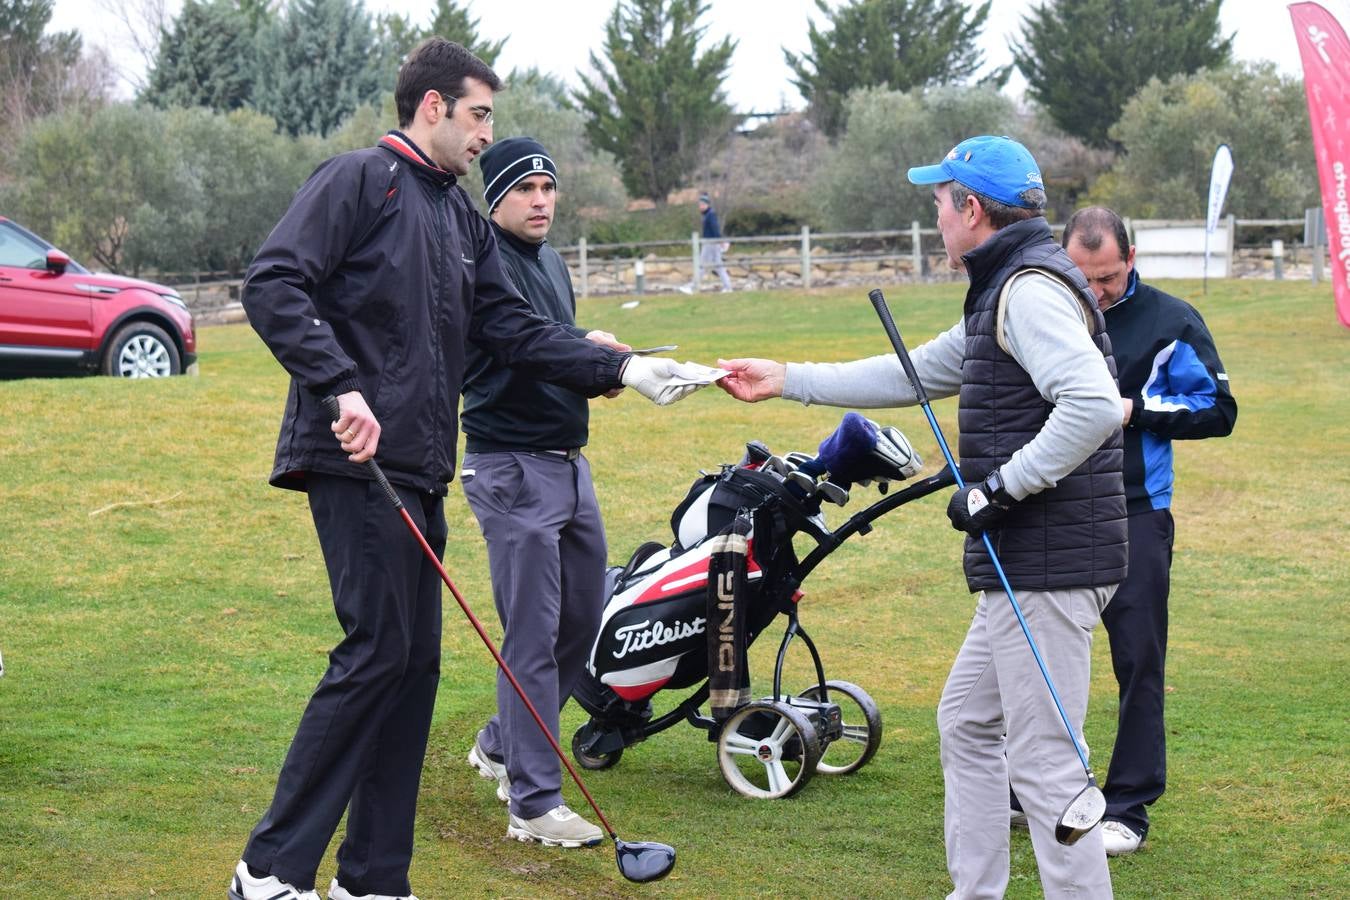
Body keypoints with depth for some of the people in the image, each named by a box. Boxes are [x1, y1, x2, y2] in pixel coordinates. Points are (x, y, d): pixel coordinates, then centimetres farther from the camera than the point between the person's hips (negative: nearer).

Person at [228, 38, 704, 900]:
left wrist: (621, 368, 10)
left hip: (418, 471, 9)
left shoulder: (460, 216, 20)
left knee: (415, 665, 8)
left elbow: (511, 326, 19)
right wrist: (341, 388, -23)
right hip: (357, 462, -9)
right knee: (376, 652, -12)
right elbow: (274, 285, -15)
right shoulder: (359, 179, -6)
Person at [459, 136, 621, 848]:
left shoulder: (551, 262, 18)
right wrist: (586, 346, -41)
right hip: (512, 469, -9)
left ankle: (501, 745, 33)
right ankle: (534, 803, -3)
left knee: (583, 619, 15)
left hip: (568, 462, 9)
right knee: (532, 636, -8)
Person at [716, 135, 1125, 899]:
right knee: (967, 722, 20)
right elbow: (916, 375, 28)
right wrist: (785, 381, 30)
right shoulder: (1003, 292, 19)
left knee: (1043, 760, -9)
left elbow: (1096, 406, -28)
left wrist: (1002, 486, -22)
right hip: (1021, 565, 11)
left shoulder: (1031, 288, -15)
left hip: (1050, 563, -11)